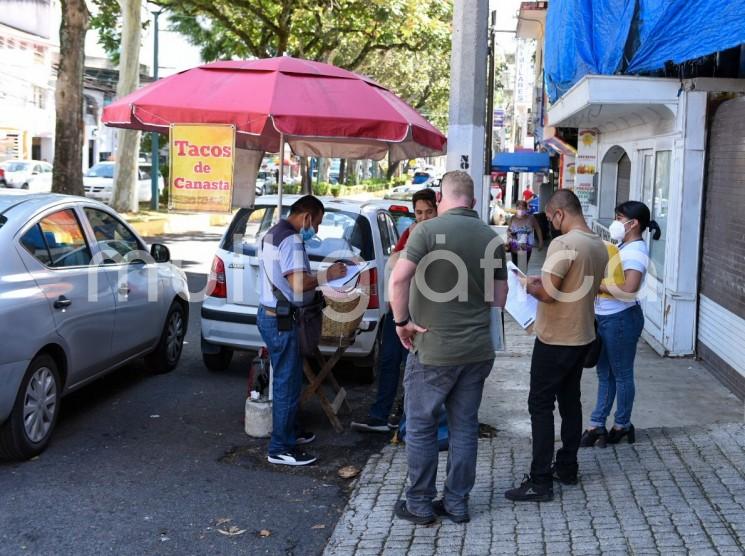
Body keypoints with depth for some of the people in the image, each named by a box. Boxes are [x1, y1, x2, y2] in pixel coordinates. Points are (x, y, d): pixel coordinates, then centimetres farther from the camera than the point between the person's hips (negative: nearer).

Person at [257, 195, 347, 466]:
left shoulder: (273, 233, 15)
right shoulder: (291, 239, -18)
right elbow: (298, 283, -26)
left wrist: (316, 277, 14)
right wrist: (327, 275, -14)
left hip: (270, 314, 11)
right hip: (281, 320, -11)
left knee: (288, 378, 21)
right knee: (287, 383, -3)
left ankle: (287, 433, 33)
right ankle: (280, 449, 3)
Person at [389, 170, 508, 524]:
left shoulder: (428, 230, -11)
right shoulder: (491, 238, 5)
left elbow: (399, 277, -24)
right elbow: (499, 299, 10)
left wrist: (402, 321, -11)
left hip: (433, 348, -5)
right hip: (477, 349, 5)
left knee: (421, 427, 9)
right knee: (464, 427, 13)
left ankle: (420, 504, 17)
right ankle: (457, 504, 21)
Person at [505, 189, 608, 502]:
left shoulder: (563, 244, -21)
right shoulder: (599, 246, 7)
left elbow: (548, 294, -24)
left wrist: (531, 287, -5)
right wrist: (546, 280, 13)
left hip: (556, 339, -9)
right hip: (583, 336, 9)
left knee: (540, 406, -3)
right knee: (570, 400, 17)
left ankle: (540, 482, -1)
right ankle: (567, 467, 26)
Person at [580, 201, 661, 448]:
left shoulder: (635, 252, -18)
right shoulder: (623, 247, 11)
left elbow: (629, 290, -29)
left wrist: (598, 284, -19)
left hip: (621, 319, -9)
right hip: (605, 317, 9)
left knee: (621, 374, 6)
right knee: (605, 373, 14)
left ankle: (622, 425, 21)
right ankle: (597, 425, 21)